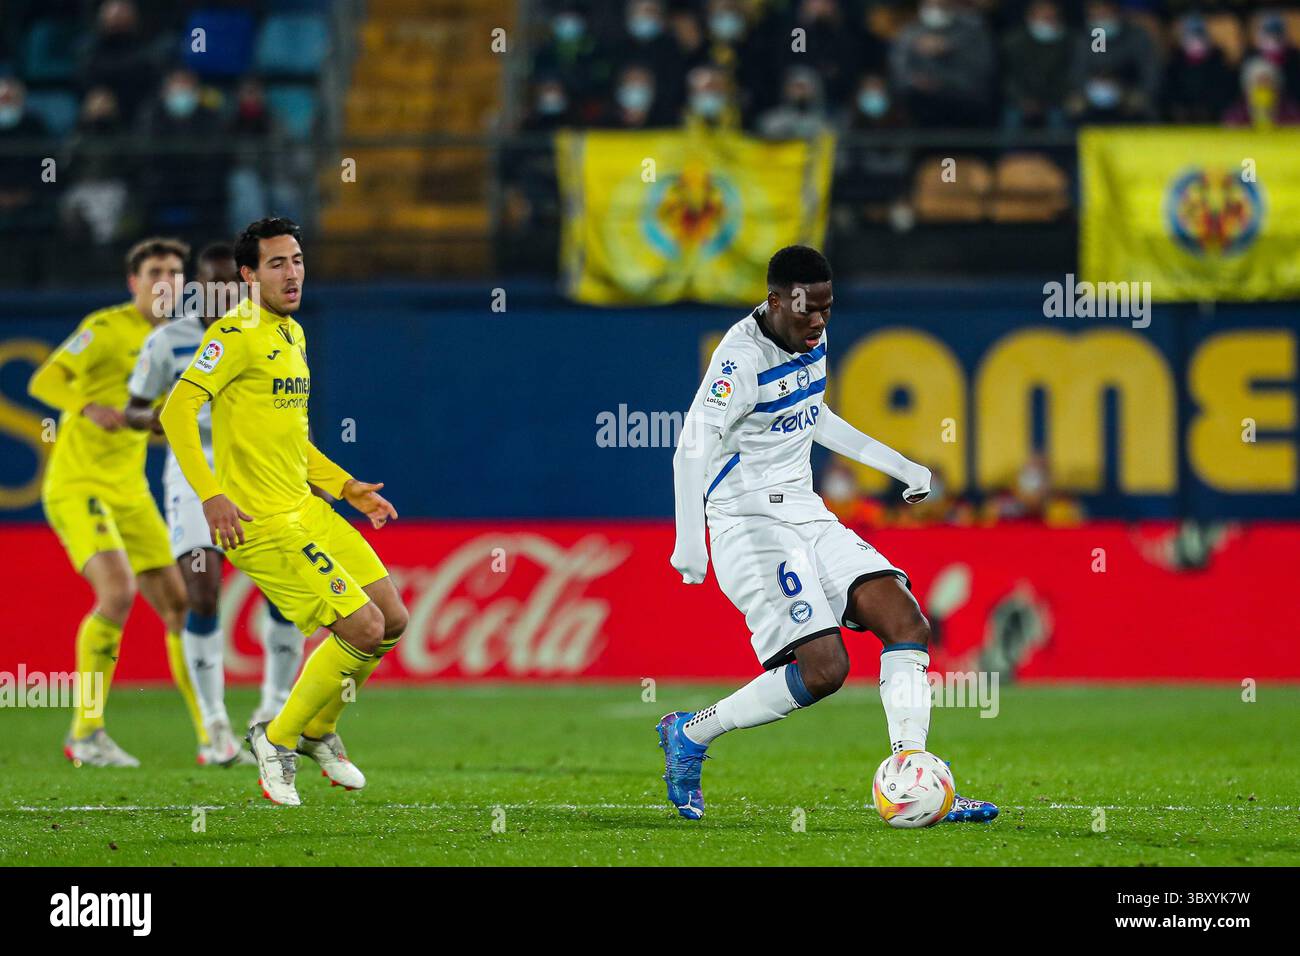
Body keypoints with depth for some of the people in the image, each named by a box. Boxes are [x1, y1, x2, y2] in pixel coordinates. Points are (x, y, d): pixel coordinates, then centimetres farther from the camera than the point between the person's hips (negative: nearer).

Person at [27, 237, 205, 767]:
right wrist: (89, 407, -35)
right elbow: (43, 381, -17)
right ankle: (86, 733, -16)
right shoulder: (107, 327, -10)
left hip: (130, 494, 8)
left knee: (178, 604, 3)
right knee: (118, 590, -25)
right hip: (76, 485, -8)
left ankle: (211, 736, 10)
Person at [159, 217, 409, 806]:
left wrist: (347, 488, 19)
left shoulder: (292, 334, 16)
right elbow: (177, 410, -20)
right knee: (364, 628, -13)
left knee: (392, 620, 9)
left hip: (305, 509, 9)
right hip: (260, 525, -9)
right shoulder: (238, 333, -13)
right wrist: (210, 495, -27)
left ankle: (317, 731, 27)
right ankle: (278, 739, 4)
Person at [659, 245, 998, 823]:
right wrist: (690, 541, -38)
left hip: (805, 516, 8)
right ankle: (689, 736, -1)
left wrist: (901, 467, 29)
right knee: (823, 667, -19)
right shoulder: (742, 357, -18)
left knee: (908, 625, -7)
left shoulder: (812, 341, 8)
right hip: (749, 525, -8)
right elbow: (693, 449, -26)